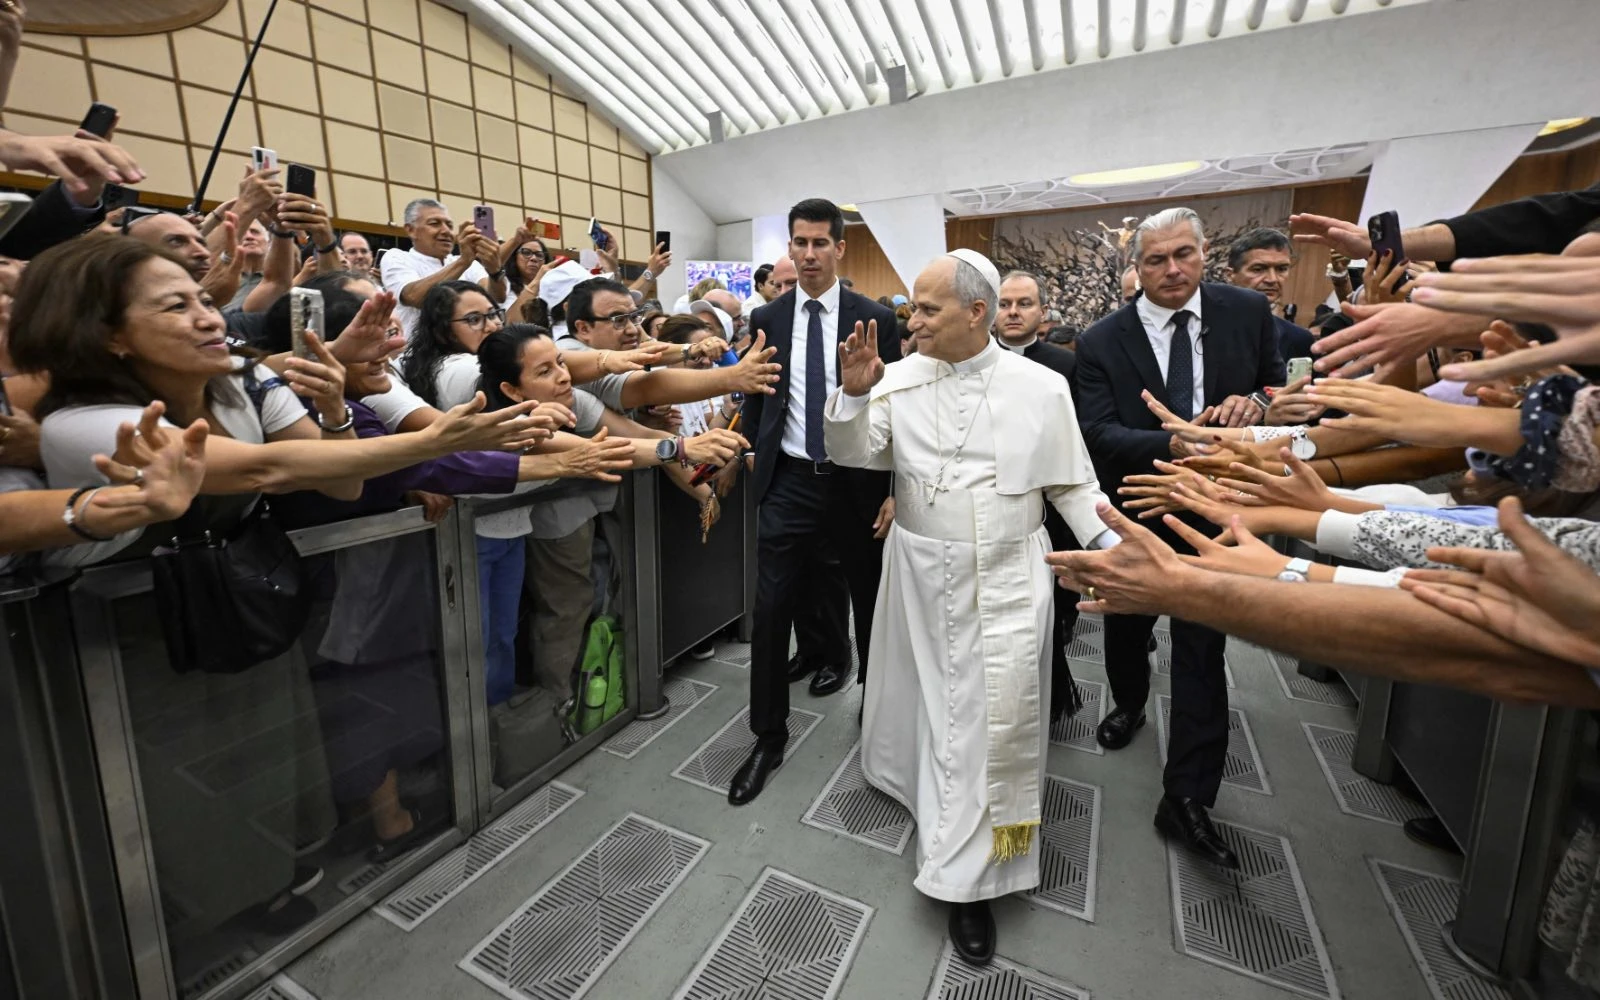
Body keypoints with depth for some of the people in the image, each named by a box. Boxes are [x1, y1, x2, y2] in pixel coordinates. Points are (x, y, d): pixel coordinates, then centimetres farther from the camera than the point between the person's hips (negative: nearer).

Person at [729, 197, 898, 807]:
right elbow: (755, 400, 10)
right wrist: (754, 453, 2)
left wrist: (895, 489, -7)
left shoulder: (875, 318, -2)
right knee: (770, 613, 2)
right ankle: (768, 738, 21)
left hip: (857, 481, -1)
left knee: (871, 607, 14)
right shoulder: (767, 318, 5)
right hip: (788, 482, 1)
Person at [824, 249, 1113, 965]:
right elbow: (853, 454, -4)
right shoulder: (899, 380, -3)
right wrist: (852, 394, -20)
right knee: (926, 697, 17)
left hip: (1008, 580, -1)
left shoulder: (1042, 388, -3)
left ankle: (968, 878, 17)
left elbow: (1071, 484, 4)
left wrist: (1112, 542, -7)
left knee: (997, 715, -2)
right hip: (921, 574, 2)